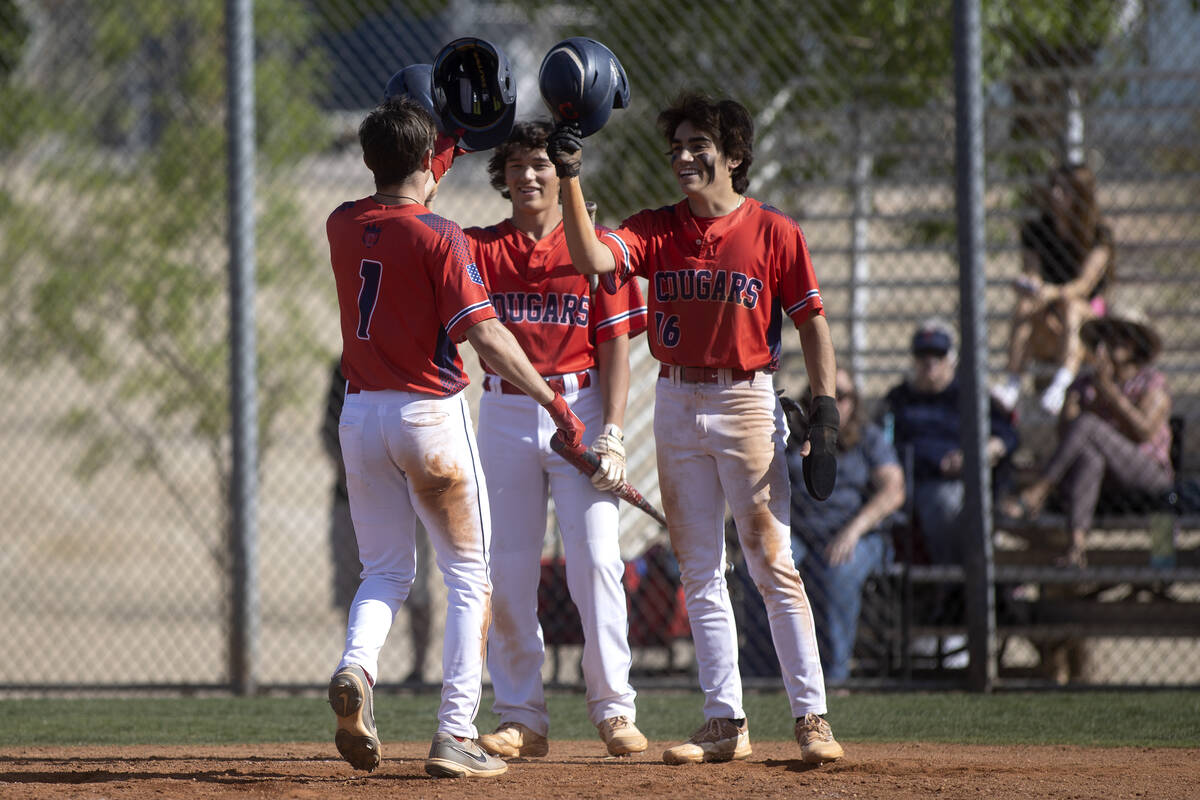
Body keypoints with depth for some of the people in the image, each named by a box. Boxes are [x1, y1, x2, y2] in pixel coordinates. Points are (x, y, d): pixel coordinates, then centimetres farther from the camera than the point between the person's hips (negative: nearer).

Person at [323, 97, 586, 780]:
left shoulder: (344, 227, 2)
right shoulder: (439, 236, -15)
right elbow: (485, 334, -21)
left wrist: (446, 149, 31)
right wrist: (553, 401, -18)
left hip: (361, 415, 5)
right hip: (430, 412, -5)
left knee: (386, 571, 16)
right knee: (470, 576, 6)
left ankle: (355, 669, -14)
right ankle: (456, 735, -2)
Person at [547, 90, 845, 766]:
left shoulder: (774, 232, -3)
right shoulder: (656, 230, 5)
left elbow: (812, 324, 0)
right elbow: (592, 259, -12)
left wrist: (826, 407, -8)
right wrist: (570, 179, -22)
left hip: (748, 402, -4)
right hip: (676, 405, 4)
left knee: (773, 566, -7)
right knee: (700, 572, 6)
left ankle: (812, 717, -4)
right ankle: (726, 722, 10)